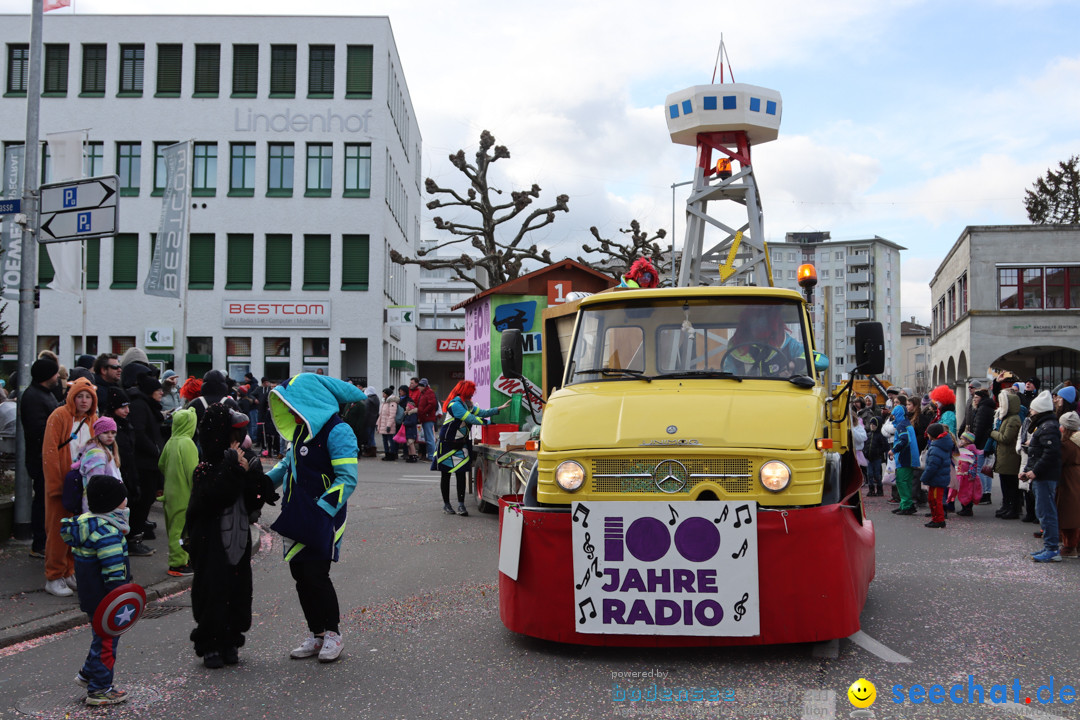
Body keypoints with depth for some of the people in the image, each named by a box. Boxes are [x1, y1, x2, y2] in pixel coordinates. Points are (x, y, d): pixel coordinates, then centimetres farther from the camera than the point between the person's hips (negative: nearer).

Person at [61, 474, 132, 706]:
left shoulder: (89, 522, 7)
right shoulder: (107, 532, -26)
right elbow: (114, 571, -27)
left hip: (91, 595, 10)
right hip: (104, 600, -10)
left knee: (102, 636, 25)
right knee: (107, 640, 3)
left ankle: (88, 674, 39)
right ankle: (99, 690, 13)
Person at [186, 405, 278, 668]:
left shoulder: (244, 460, 6)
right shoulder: (206, 468, -9)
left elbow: (253, 503, 3)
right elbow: (209, 500, -25)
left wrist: (253, 475, -12)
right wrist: (233, 471, -24)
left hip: (238, 539, 5)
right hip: (212, 542, -5)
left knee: (238, 591, 8)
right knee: (213, 590, -2)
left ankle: (230, 643, 21)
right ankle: (209, 646, 11)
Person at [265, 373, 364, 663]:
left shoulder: (337, 431, -15)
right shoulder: (301, 429, 14)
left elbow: (347, 479, -20)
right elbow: (287, 464, 27)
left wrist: (321, 510, -24)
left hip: (322, 520, -8)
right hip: (297, 520, 8)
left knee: (316, 575, -6)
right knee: (301, 575, 9)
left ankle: (332, 632, 12)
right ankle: (316, 635, 21)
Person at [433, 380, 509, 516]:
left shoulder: (467, 404, 11)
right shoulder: (455, 404, -17)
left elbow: (481, 413, 13)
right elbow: (471, 419, -18)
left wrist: (499, 408, 11)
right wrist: (488, 422, -11)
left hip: (461, 444, 7)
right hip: (447, 444, -7)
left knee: (461, 474, -3)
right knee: (446, 474, 4)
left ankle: (461, 505, -6)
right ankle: (446, 504, 13)